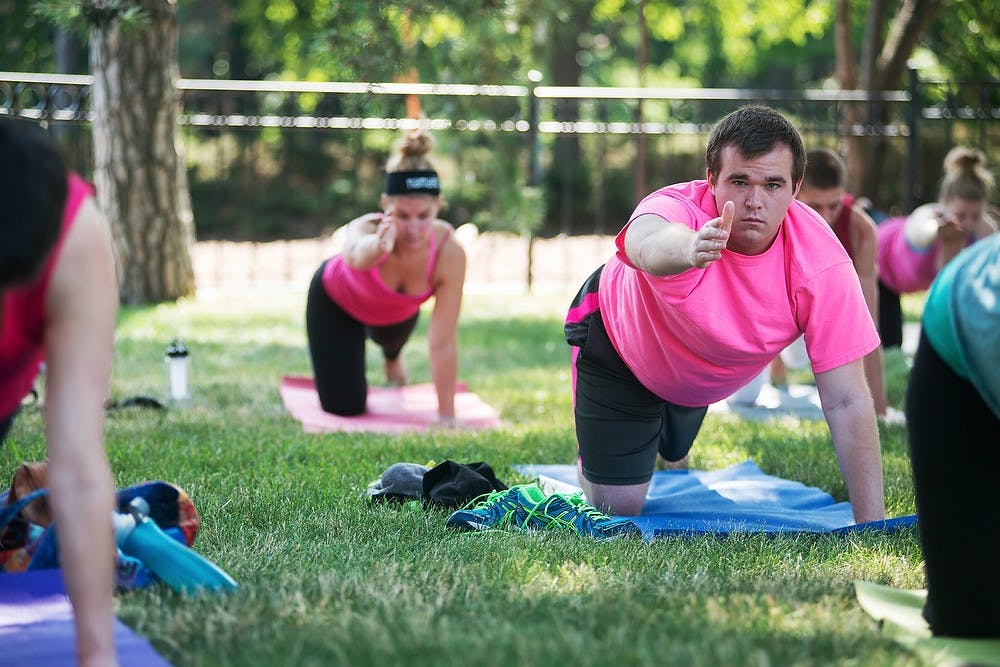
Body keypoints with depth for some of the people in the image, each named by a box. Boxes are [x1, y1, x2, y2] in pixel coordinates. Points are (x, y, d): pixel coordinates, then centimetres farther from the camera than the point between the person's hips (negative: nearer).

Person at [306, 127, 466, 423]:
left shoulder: (450, 254, -39)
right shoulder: (366, 229, -44)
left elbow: (442, 344, -34)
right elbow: (356, 254, -71)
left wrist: (446, 417, -32)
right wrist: (377, 247, -94)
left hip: (397, 310, 3)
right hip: (335, 299, -3)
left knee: (392, 339, 34)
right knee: (344, 406, -2)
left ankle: (392, 357, 73)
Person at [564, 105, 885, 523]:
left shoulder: (822, 264, -35)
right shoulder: (677, 207, -42)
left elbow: (847, 402, -32)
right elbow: (646, 242, -70)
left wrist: (872, 525, -35)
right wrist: (687, 250, -94)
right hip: (615, 341, -3)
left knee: (672, 455, 29)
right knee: (616, 507, 0)